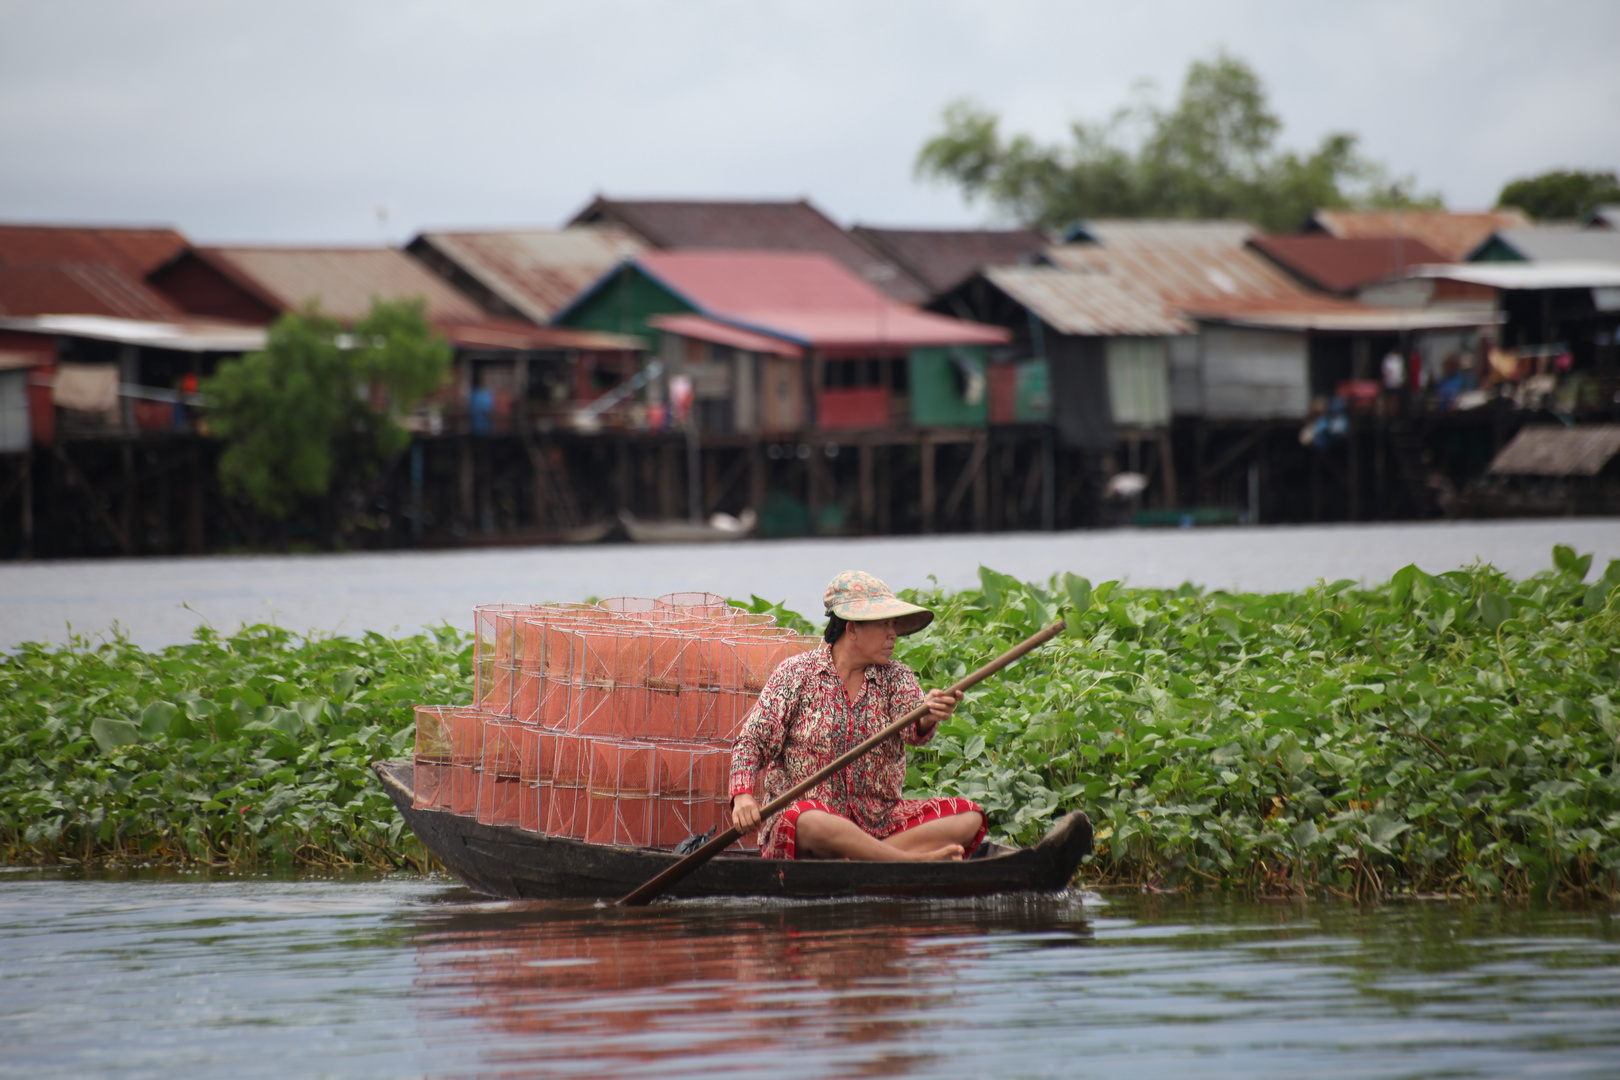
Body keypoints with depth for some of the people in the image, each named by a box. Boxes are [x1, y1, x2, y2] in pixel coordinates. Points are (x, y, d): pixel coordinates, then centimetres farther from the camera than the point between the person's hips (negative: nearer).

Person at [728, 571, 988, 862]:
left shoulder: (895, 677, 7)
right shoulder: (796, 674, 0)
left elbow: (913, 732, -13)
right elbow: (753, 740, -2)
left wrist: (927, 719, -39)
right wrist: (742, 795, -22)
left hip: (879, 822, 4)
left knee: (969, 818, -17)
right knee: (812, 823, -41)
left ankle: (859, 856, -32)